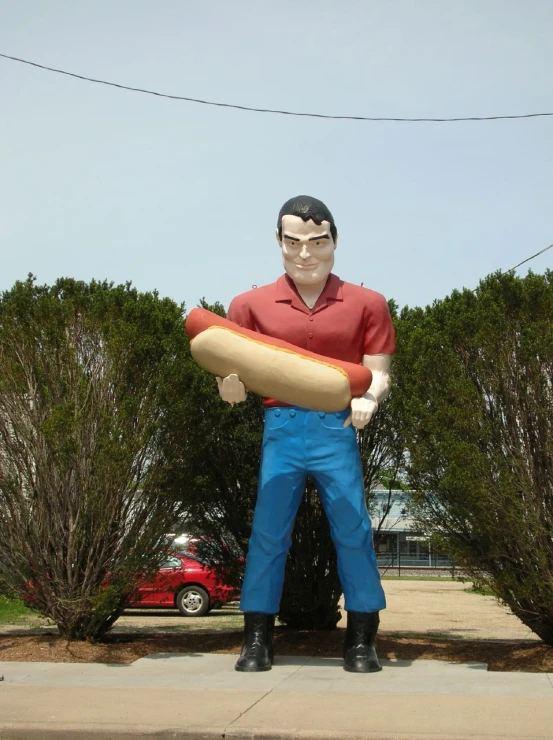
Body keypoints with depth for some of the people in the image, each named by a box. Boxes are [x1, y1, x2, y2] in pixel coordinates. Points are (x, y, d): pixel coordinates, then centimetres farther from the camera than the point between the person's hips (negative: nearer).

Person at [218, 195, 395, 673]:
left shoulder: (366, 304, 3)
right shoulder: (252, 304, 4)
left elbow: (379, 373, 2)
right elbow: (233, 374, 6)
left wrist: (369, 398, -19)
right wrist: (230, 387, -17)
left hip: (338, 429, 0)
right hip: (281, 428, 1)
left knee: (353, 531, 1)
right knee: (268, 532, 2)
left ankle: (362, 641, 14)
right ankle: (258, 640, 12)